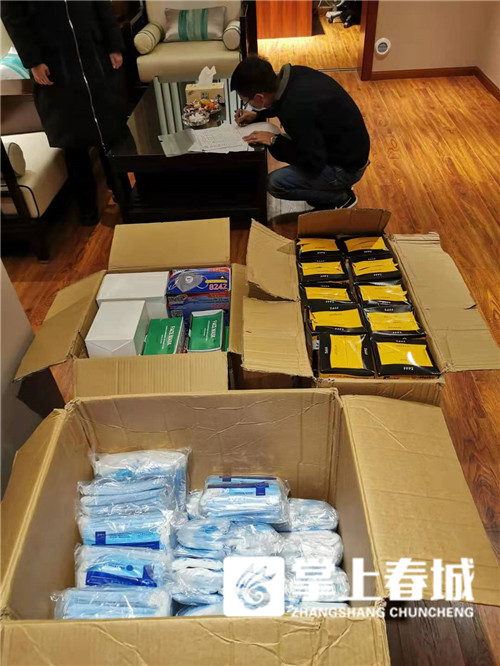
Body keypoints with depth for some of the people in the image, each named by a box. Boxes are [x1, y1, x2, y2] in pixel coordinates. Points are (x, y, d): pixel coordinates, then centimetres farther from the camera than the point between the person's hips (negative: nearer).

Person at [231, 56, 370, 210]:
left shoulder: (296, 111, -32)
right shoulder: (294, 74, -7)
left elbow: (313, 163, -24)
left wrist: (274, 141, -17)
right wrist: (257, 115, 7)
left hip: (346, 167, -9)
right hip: (349, 145, 9)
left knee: (275, 183, -17)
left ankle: (341, 197, 2)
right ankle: (332, 189, 20)